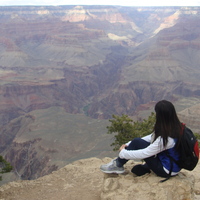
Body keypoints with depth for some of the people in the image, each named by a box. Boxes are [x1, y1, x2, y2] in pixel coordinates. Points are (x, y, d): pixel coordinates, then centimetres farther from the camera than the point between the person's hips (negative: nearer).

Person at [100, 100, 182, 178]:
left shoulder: (167, 138, -30)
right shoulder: (175, 128, -3)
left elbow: (143, 154, -23)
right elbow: (151, 138, 7)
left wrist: (123, 152, -8)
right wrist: (128, 144, 4)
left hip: (167, 171, -9)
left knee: (136, 143, -10)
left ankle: (118, 165, 5)